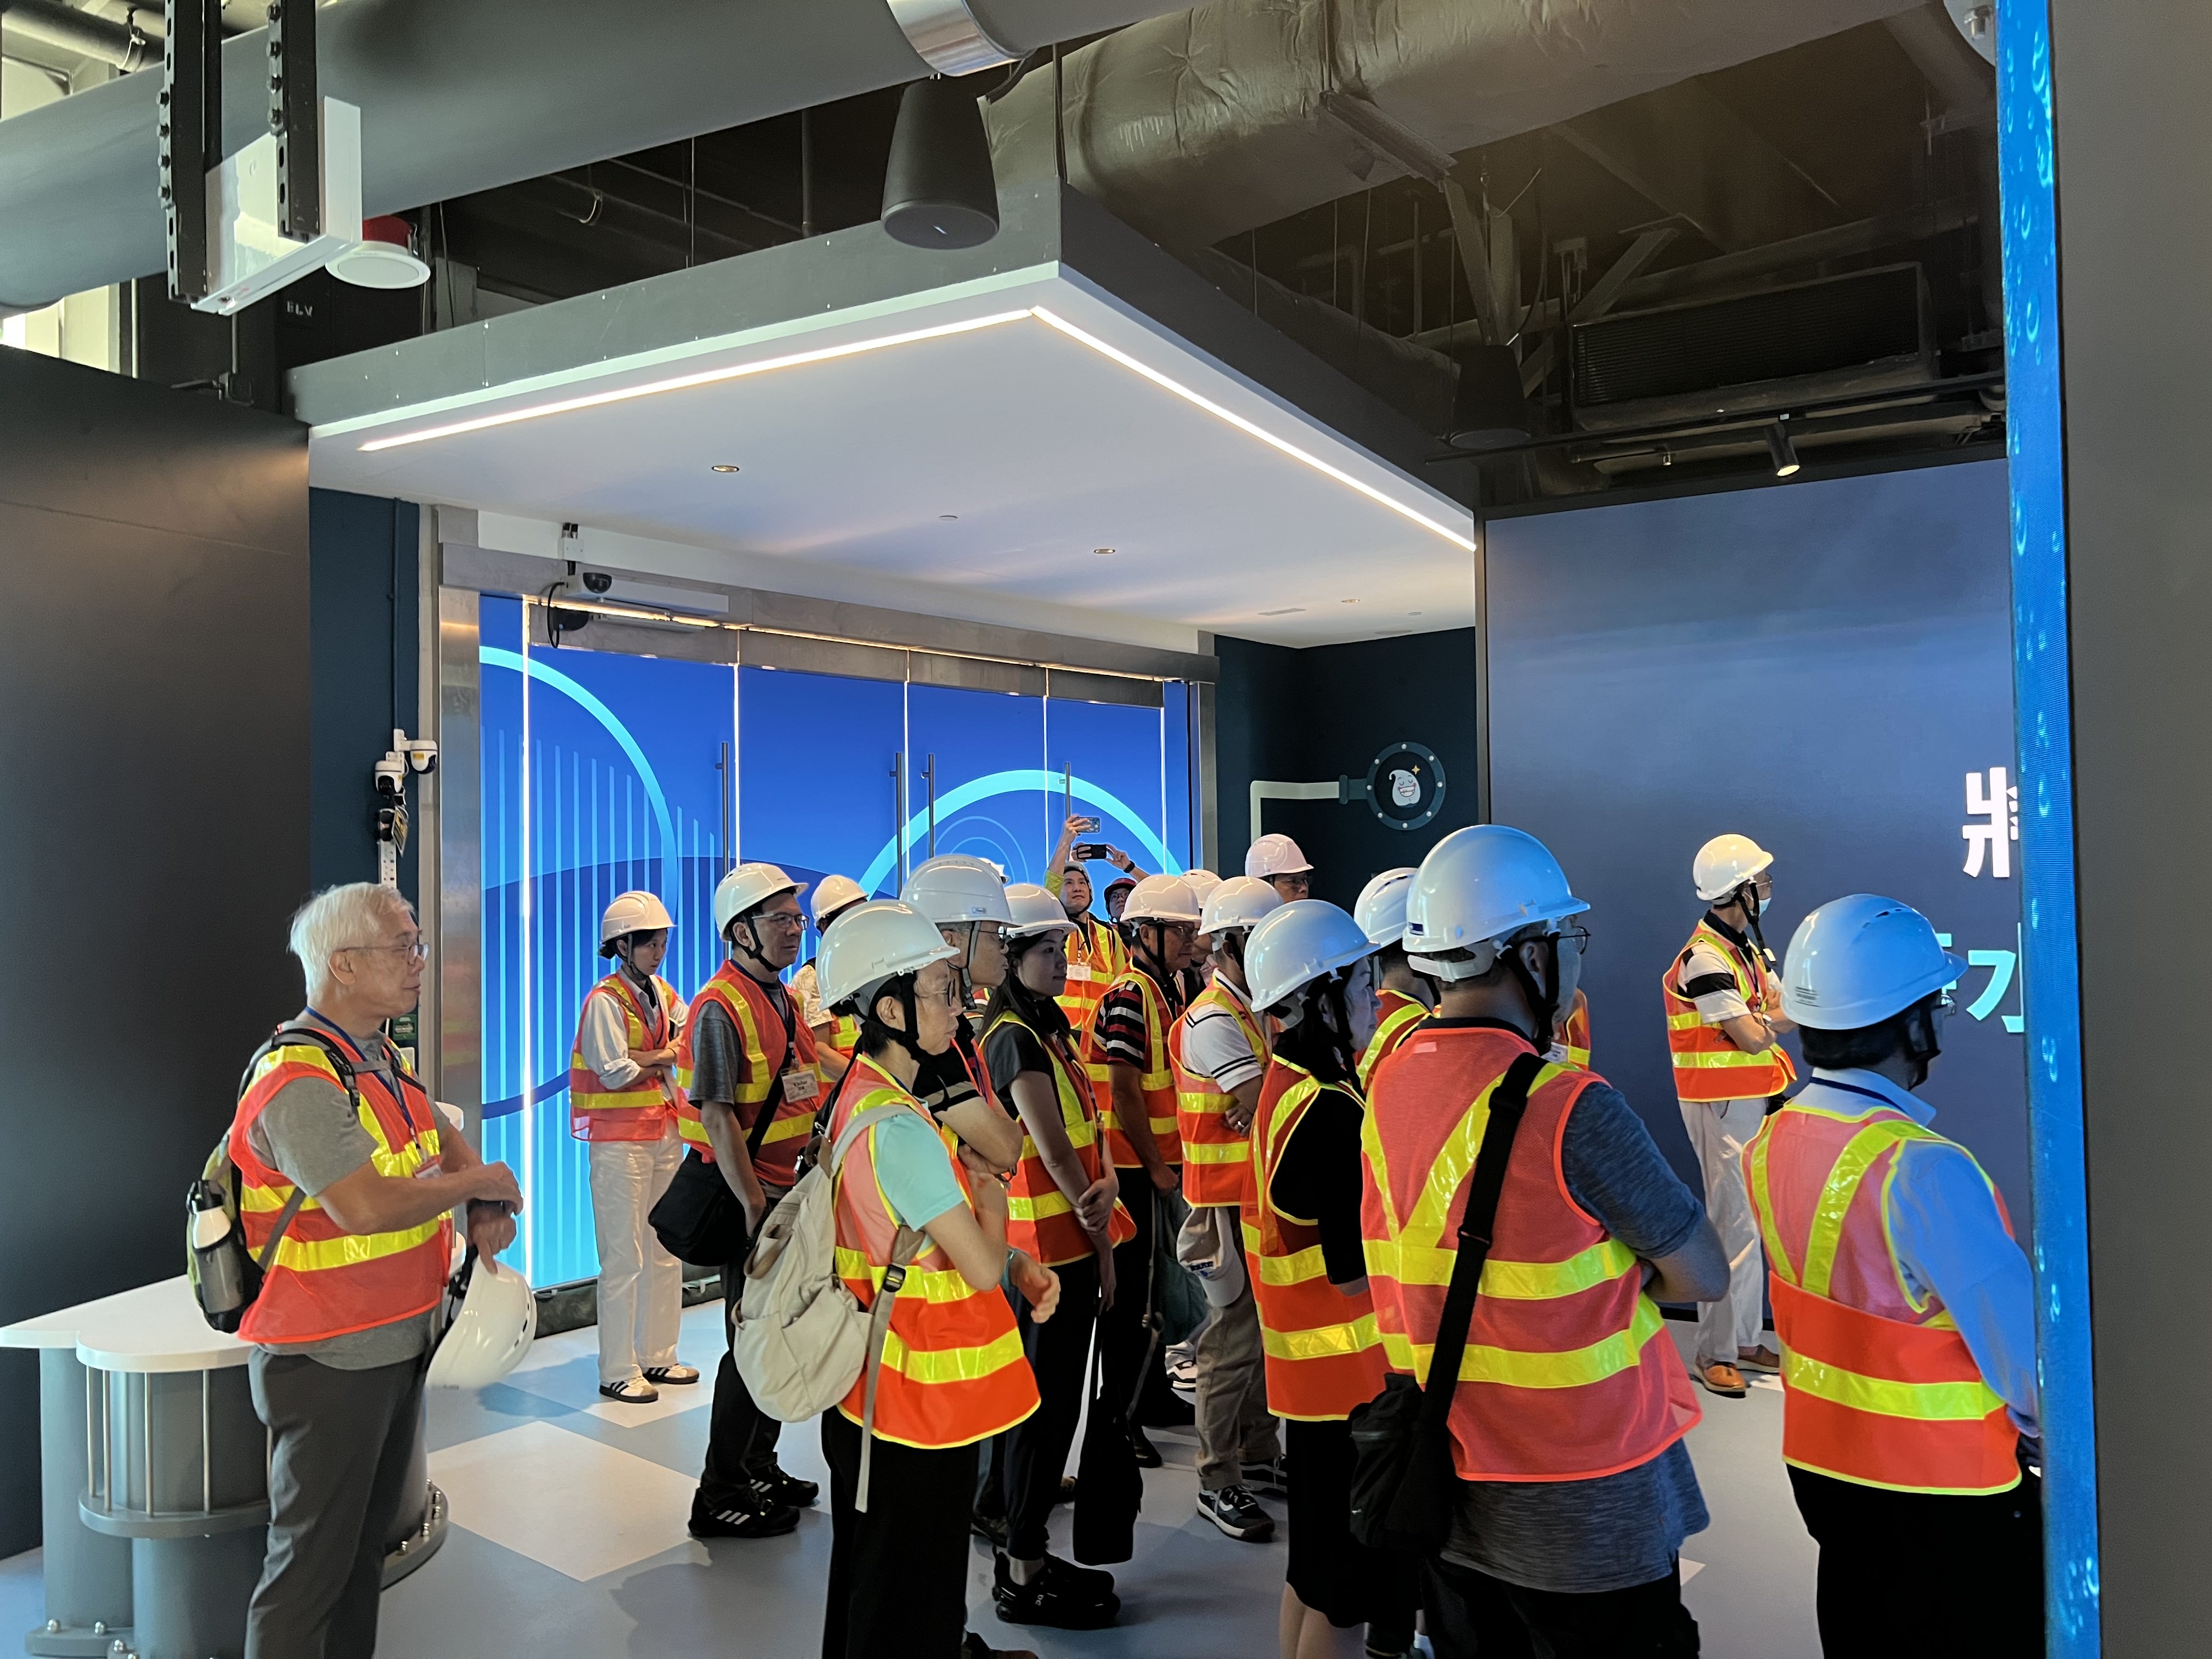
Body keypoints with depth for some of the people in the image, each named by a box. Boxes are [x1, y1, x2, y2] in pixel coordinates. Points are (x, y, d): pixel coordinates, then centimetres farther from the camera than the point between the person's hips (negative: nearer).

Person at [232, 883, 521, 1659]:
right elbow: (369, 1205, -31)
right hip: (328, 1362, -9)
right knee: (313, 1564, 4)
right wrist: (479, 1182, -16)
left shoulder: (381, 1061, 8)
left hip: (397, 1347, 9)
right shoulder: (298, 1080, -22)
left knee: (367, 1542, 20)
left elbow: (444, 1142, 18)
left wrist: (486, 1210, -2)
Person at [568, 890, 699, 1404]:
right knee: (624, 1259, -3)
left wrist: (645, 1058, -15)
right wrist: (666, 1058, -4)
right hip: (621, 1141, -7)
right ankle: (617, 1372, 7)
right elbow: (616, 1073, -16)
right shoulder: (605, 1000, -10)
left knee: (667, 1251, 11)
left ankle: (656, 1356, 23)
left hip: (665, 1135, 7)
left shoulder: (663, 994, 13)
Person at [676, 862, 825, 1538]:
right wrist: (755, 1206, -24)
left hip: (786, 1190, 9)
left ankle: (760, 1468, 31)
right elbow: (718, 1118, -21)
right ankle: (721, 1495, 11)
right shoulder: (721, 1009, -16)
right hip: (747, 1194, -9)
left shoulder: (784, 1000, 12)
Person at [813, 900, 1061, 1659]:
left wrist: (1019, 1266, -3)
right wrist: (990, 1193, -5)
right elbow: (982, 1268, -24)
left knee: (875, 1570, 25)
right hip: (923, 1397, -9)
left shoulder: (862, 1095, 3)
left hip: (875, 1387, 9)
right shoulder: (899, 1125, -27)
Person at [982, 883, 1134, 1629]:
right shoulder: (1015, 1037, -16)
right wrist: (1101, 1244, -12)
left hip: (1071, 1239, 9)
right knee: (1046, 1402, 0)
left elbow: (1086, 1128, 9)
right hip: (1048, 1242, -9)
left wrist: (1108, 1183, -11)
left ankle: (1025, 1553, 27)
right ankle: (1024, 1576, 12)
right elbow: (1054, 1150, -19)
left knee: (1054, 1399, 15)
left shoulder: (1050, 1028, 12)